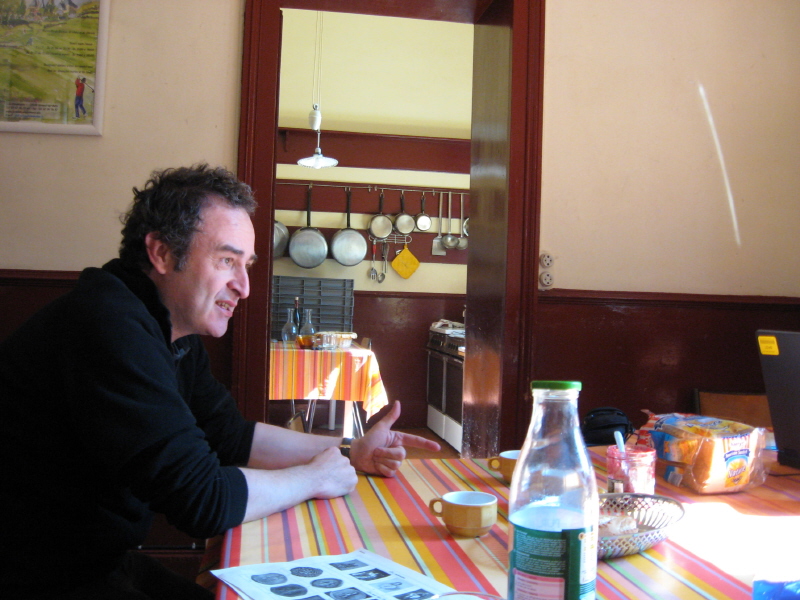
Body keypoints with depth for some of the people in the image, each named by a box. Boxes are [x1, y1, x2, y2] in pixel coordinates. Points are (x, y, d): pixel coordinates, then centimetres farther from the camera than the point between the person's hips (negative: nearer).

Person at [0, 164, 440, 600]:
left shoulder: (174, 330, 3)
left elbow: (231, 436, 10)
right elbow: (202, 501, -28)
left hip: (106, 561, 8)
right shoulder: (112, 327, -27)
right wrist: (313, 478, -12)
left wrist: (352, 452, 3)